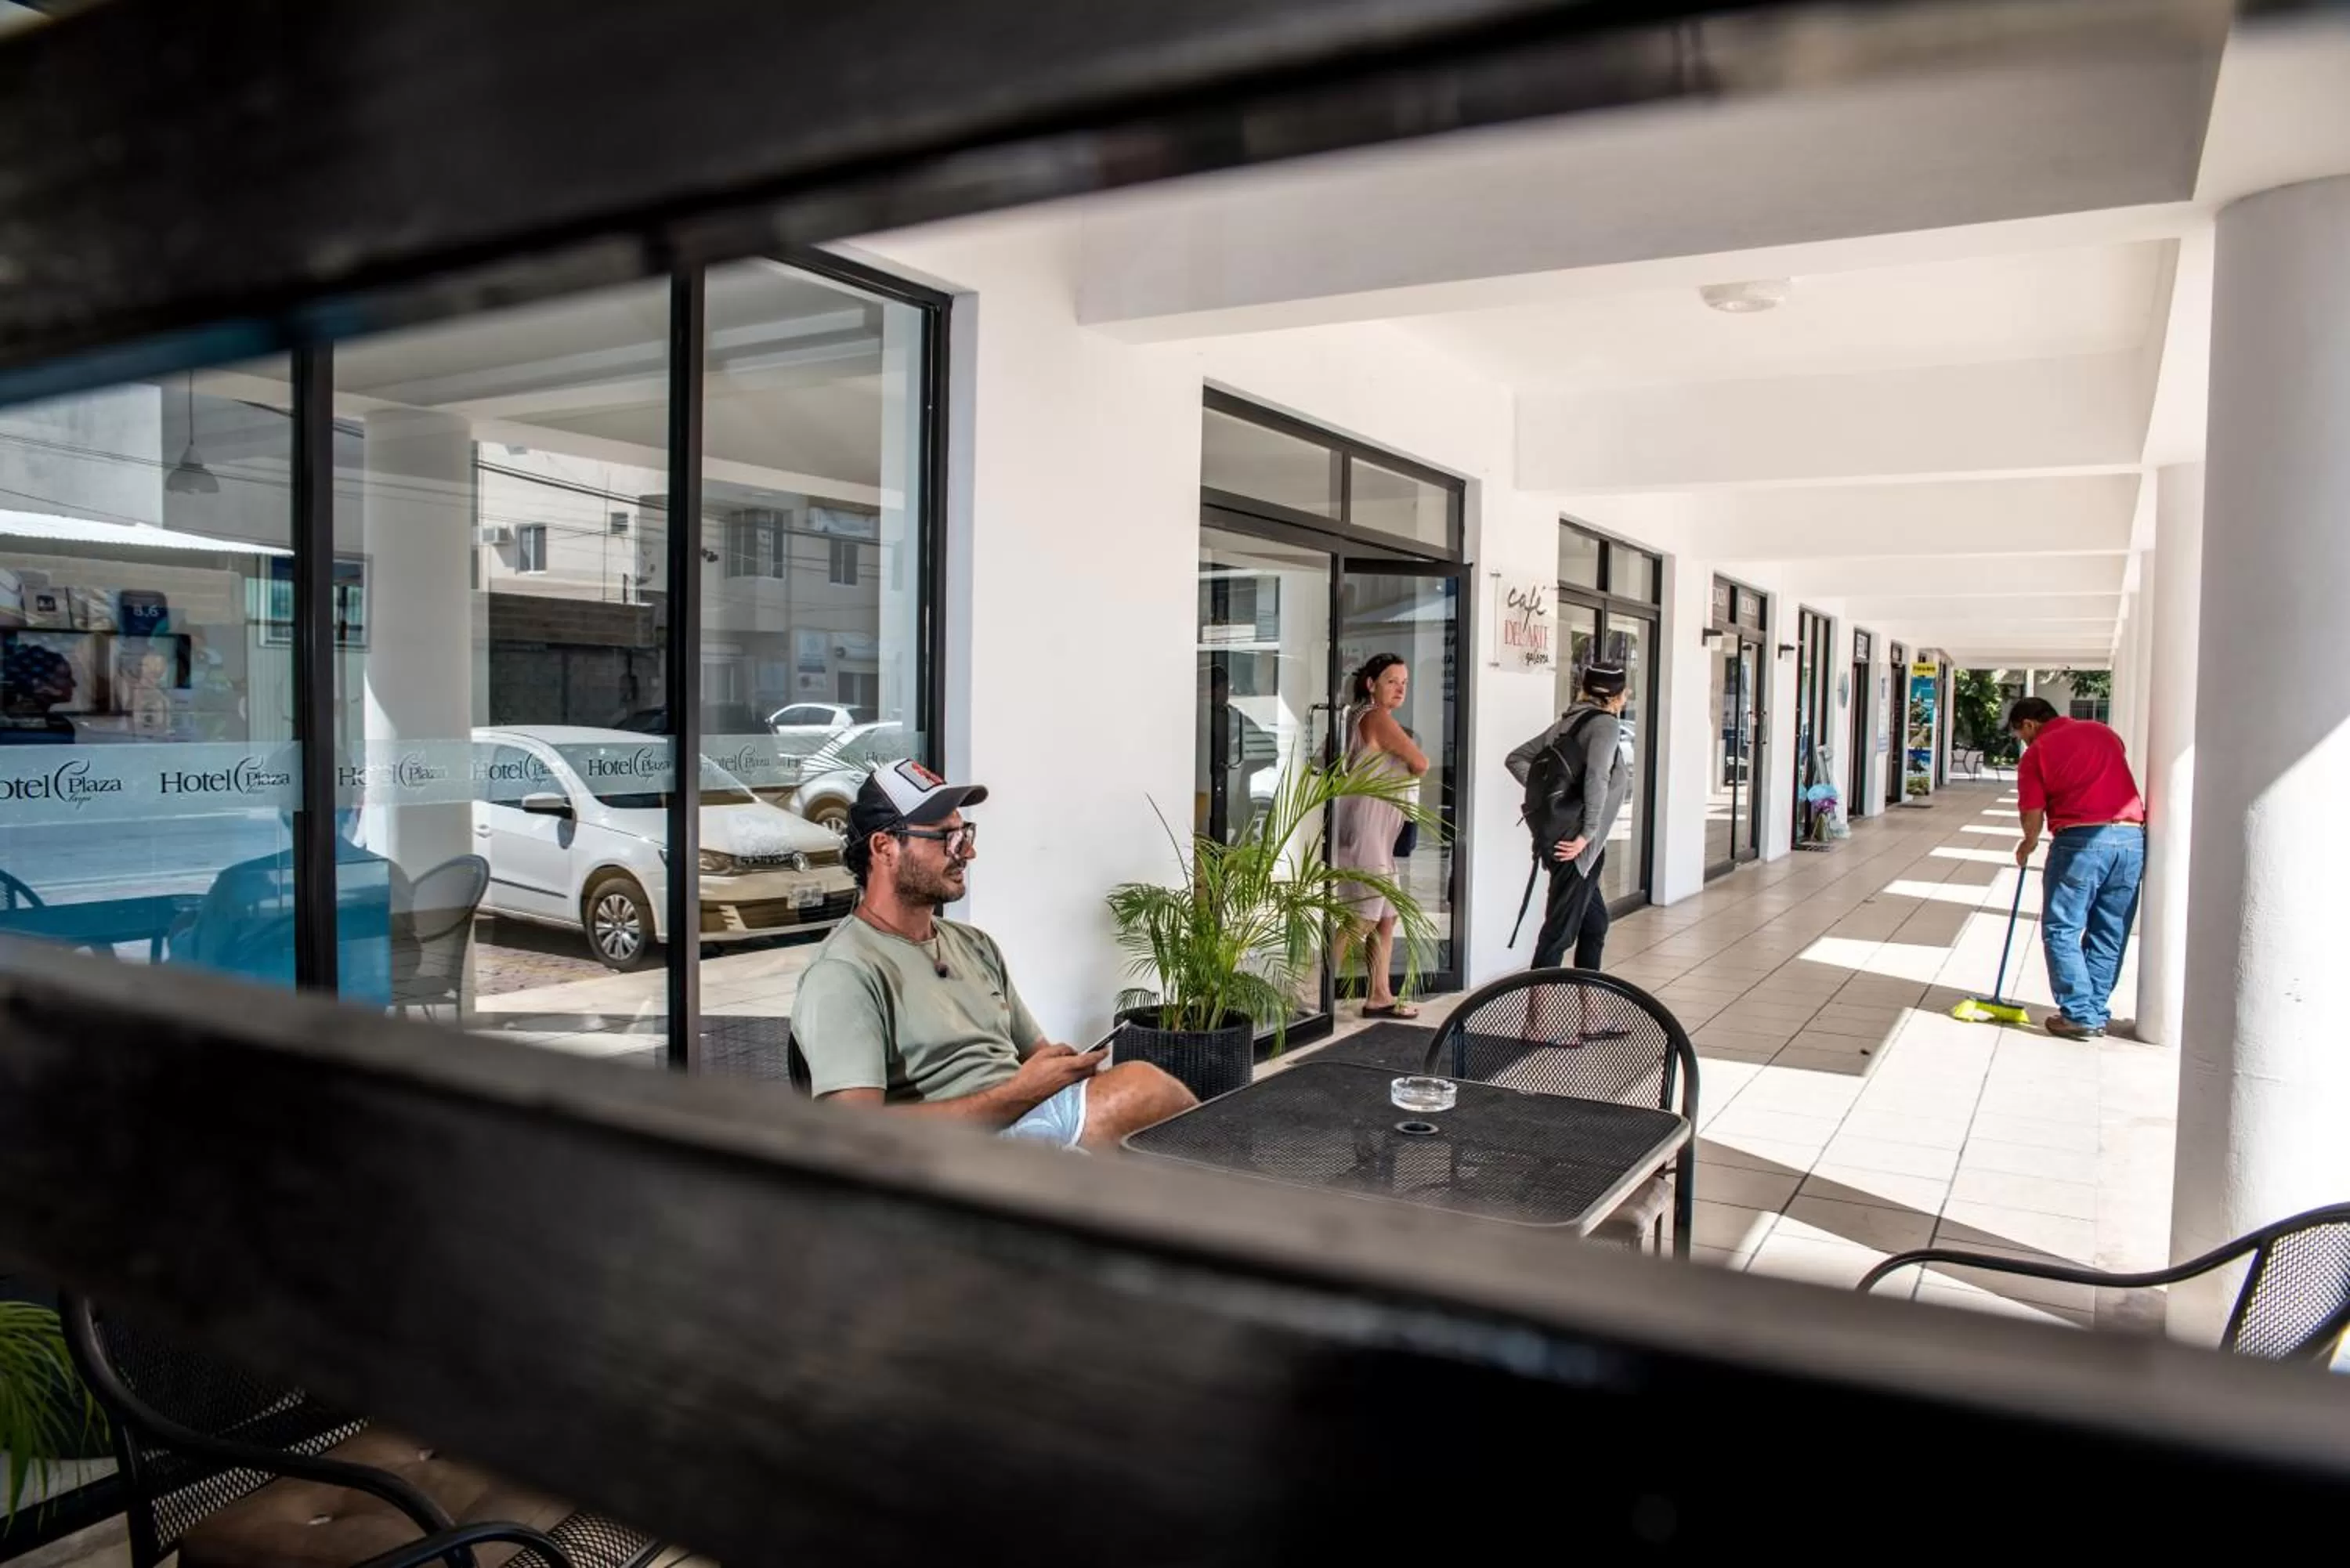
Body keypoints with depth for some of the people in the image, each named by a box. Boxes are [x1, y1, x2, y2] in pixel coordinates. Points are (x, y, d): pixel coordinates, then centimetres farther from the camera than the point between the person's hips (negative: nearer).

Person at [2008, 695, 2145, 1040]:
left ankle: (2080, 1015, 1)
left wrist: (2028, 845, 20)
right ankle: (2097, 1012, 19)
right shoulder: (2103, 732, 19)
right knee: (2110, 933, 13)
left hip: (2081, 840, -6)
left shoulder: (2036, 752, 2)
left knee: (2061, 930, 4)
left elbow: (2033, 815, 0)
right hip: (2132, 837, 6)